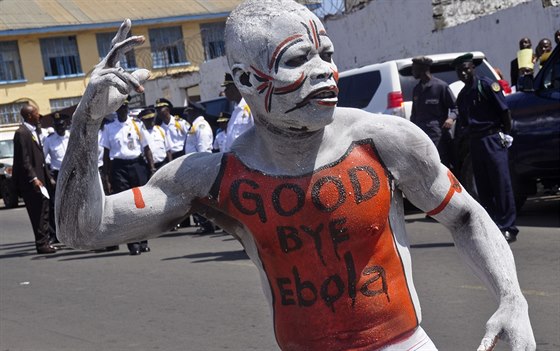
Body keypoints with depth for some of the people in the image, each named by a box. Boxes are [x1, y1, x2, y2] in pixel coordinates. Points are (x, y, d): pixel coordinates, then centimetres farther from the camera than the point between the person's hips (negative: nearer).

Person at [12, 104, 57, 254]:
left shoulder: (34, 131, 15)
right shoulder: (22, 133, -14)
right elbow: (23, 160, -18)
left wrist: (48, 178, 18)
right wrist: (33, 179, -22)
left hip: (39, 177, 9)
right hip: (30, 181, -9)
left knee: (44, 210, 11)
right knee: (38, 212, -4)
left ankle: (45, 240, 19)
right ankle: (42, 244, 2)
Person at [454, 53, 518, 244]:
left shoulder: (486, 85, -4)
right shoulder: (462, 95, 17)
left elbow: (505, 111, -5)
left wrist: (505, 134, -4)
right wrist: (466, 131, 7)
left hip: (493, 140, -7)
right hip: (475, 143, 7)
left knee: (501, 185, -7)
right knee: (483, 189, 6)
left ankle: (508, 228, -5)